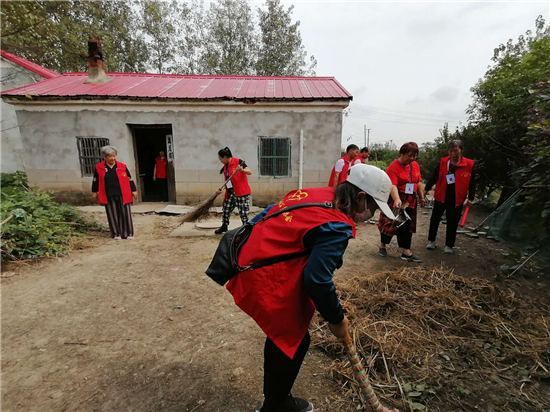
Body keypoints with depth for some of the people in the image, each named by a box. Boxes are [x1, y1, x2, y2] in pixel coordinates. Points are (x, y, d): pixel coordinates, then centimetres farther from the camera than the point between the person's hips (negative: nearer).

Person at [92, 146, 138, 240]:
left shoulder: (122, 166, 2)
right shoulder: (99, 167, 4)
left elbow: (129, 179, 5)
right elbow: (95, 181, 14)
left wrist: (134, 190, 5)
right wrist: (94, 192, 18)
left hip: (122, 195, 0)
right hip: (109, 196, 1)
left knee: (125, 214, 1)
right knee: (113, 215, 6)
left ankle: (128, 233, 10)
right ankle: (116, 234, 17)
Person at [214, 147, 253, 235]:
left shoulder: (238, 162, -11)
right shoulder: (225, 167, 12)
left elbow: (250, 172, -19)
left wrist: (242, 170, -38)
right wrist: (220, 190, 8)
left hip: (241, 191, -8)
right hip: (230, 191, 8)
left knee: (243, 212, -5)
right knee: (226, 209, 14)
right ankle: (224, 227, 30)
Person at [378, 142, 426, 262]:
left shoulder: (415, 165, 6)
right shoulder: (393, 167, -18)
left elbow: (418, 183, 17)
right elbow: (392, 185, -30)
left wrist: (421, 197, 19)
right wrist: (397, 199, -43)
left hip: (410, 202, 7)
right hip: (395, 201, -6)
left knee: (407, 226, 10)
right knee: (390, 224, 4)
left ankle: (406, 252, 16)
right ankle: (382, 246, 25)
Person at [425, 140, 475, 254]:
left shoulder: (469, 164, -8)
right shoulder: (443, 162, -4)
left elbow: (472, 183, -3)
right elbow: (434, 177, 3)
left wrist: (470, 198, -9)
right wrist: (426, 190, 2)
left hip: (457, 199, -1)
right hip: (441, 196, 2)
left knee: (452, 223, 7)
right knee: (435, 219, 10)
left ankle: (449, 245, 22)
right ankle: (431, 241, 27)